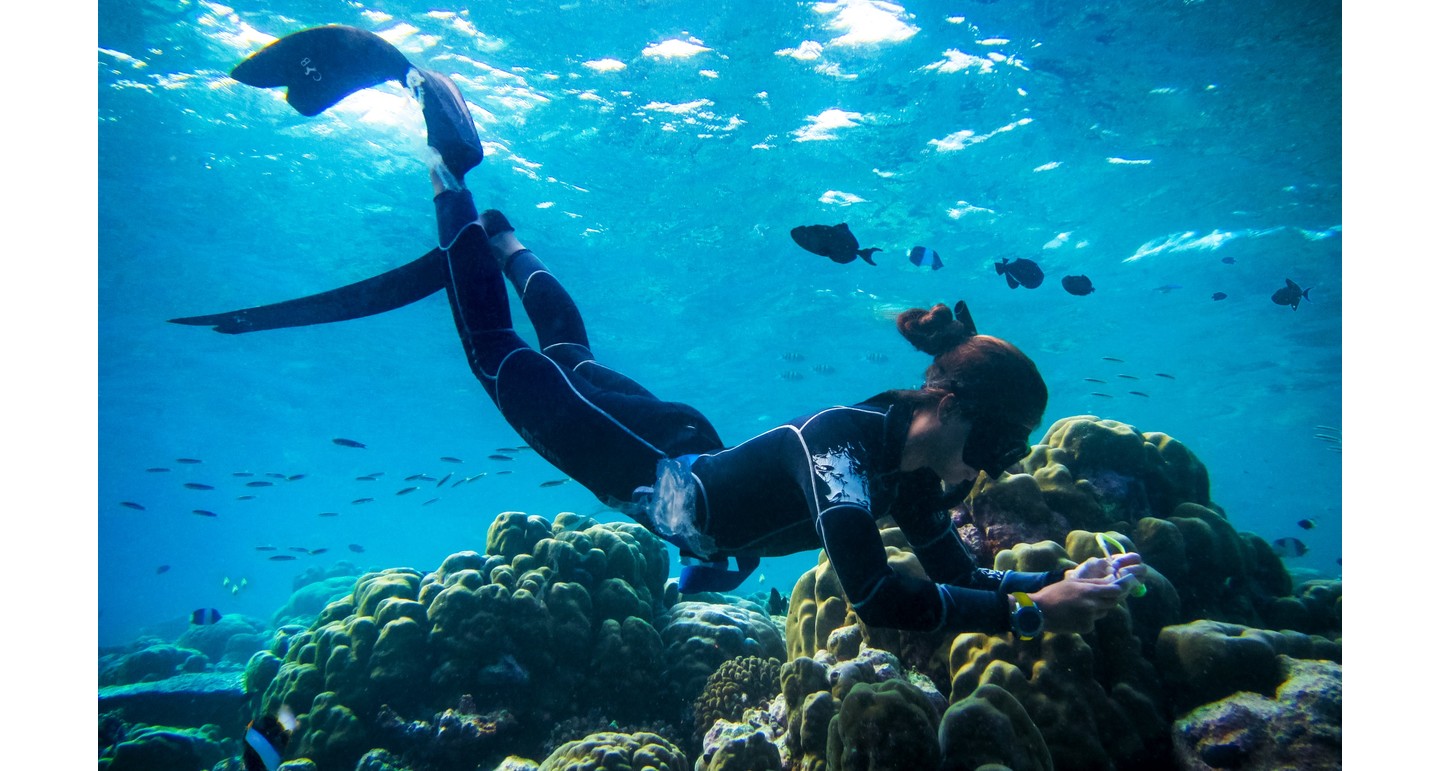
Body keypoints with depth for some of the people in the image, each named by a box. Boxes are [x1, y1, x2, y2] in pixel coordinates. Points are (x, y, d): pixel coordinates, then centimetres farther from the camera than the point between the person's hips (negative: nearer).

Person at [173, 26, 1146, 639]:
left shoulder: (915, 464, -12)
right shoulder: (845, 438, -37)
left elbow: (957, 575, -3)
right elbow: (876, 597, -46)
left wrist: (1065, 579, -16)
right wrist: (1034, 614, -43)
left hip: (696, 467, 6)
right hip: (658, 476, -6)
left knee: (573, 359, 28)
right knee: (502, 358, 9)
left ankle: (502, 238, 48)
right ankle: (453, 182, 22)